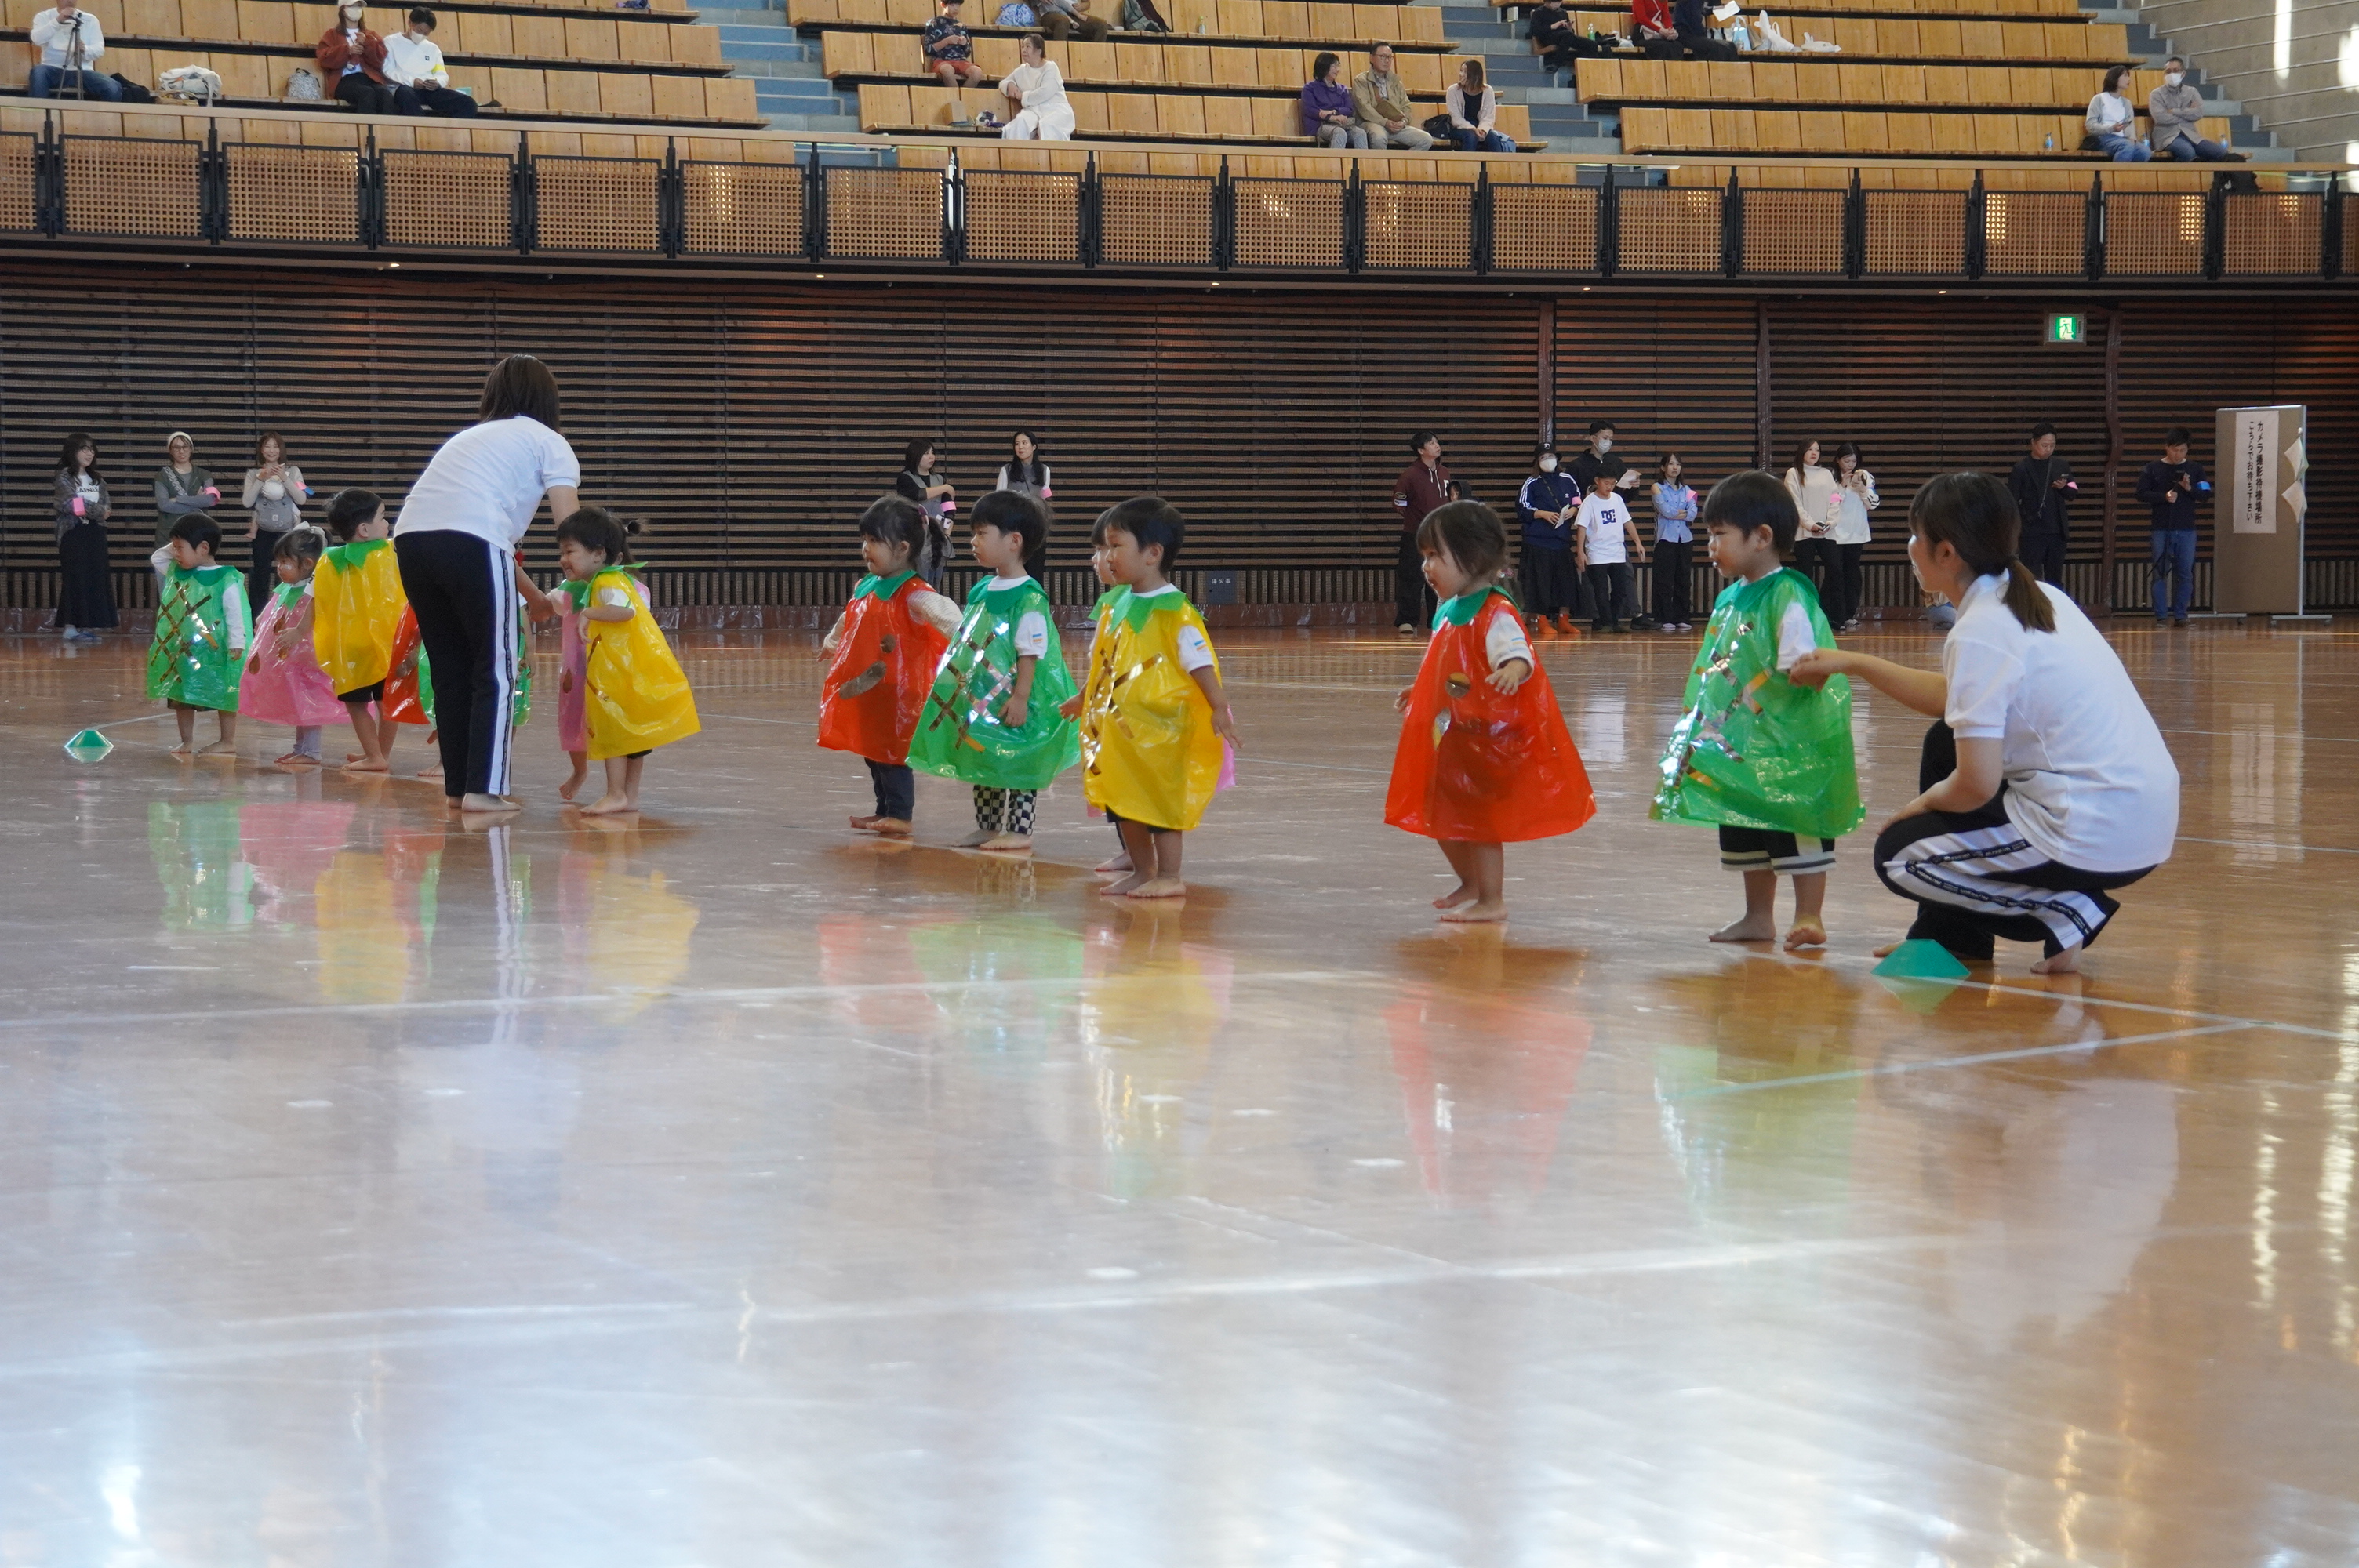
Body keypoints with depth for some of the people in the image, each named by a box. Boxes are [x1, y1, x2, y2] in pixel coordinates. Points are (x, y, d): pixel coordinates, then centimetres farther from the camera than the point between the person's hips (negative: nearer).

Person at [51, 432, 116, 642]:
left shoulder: (97, 479, 15)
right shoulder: (63, 477, -3)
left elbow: (107, 506, 7)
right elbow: (70, 504, -14)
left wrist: (86, 510, -12)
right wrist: (98, 511, -7)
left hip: (95, 533, 6)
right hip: (73, 533, -6)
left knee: (95, 579, 2)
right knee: (75, 579, -8)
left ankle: (86, 625, 5)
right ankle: (71, 627, -6)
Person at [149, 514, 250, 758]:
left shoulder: (226, 580, -14)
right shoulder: (178, 573, 7)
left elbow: (236, 613, -15)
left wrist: (237, 644, -20)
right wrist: (177, 546, 5)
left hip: (215, 651, -7)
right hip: (182, 649, 7)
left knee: (223, 694, 2)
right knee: (180, 694, 11)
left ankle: (228, 742, 10)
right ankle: (186, 742, 20)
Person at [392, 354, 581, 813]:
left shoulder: (474, 436, 34)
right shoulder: (549, 443, 15)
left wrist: (536, 598, 39)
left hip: (410, 537, 6)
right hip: (468, 543, -6)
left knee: (450, 670, 15)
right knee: (495, 671, 3)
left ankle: (457, 786, 17)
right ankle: (483, 789, -2)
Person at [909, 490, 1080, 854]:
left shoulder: (1029, 599, -17)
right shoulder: (982, 591, 9)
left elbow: (1030, 654, -18)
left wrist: (1020, 697, -21)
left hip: (1012, 702, -9)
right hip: (980, 698, 9)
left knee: (1016, 766, -1)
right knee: (983, 763, 15)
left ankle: (1019, 831, 4)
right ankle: (987, 827, 25)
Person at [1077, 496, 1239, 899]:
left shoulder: (1174, 610, -15)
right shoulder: (1122, 606, 9)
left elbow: (1199, 663, -18)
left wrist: (1219, 708, -24)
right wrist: (1084, 699, 26)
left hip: (1161, 726, -8)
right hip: (1120, 726, 8)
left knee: (1160, 798, -2)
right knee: (1124, 801, 13)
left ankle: (1169, 876, 7)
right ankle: (1141, 872, 24)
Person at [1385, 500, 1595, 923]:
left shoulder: (1495, 613, -19)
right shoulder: (1449, 612, 10)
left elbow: (1515, 651, -36)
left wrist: (1514, 669, -57)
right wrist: (1418, 692, 35)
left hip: (1489, 738, -9)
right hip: (1452, 735, 9)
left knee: (1480, 819, -2)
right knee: (1441, 817, 17)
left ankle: (1492, 901, 10)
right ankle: (1469, 884, 37)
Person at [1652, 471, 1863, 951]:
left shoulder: (1787, 596, -16)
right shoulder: (1730, 599, 10)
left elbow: (1802, 659, -24)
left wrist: (1806, 671, -46)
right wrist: (1697, 716, 23)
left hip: (1789, 744, -9)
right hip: (1739, 741, 9)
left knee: (1797, 827, -3)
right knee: (1744, 831, 16)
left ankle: (1809, 917, 2)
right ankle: (1759, 917, 26)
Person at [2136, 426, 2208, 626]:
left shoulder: (2195, 469, 8)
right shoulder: (2152, 469, 4)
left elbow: (2206, 495, 4)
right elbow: (2142, 494, -2)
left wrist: (2189, 489, -15)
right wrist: (2164, 497, -16)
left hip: (2186, 530, 1)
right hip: (2162, 529, -1)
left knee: (2185, 574, 1)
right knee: (2160, 573, -2)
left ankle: (2180, 615, 7)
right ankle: (2160, 615, 2)